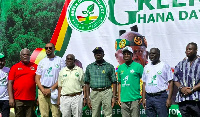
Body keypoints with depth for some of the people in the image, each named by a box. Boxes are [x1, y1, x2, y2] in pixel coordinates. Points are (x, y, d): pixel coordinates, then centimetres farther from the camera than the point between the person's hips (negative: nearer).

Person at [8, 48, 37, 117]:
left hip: (31, 99, 1)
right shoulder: (15, 67, 7)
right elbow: (10, 83, 3)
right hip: (18, 100, -1)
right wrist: (11, 98, -5)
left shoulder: (35, 66, 8)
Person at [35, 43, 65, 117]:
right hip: (42, 91, 3)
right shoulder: (42, 62, 15)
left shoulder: (60, 61, 3)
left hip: (55, 91, -3)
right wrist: (43, 90, -5)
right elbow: (37, 78, 12)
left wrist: (51, 89, -9)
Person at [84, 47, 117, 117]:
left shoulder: (109, 67, 5)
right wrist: (88, 98, 5)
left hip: (106, 92, -2)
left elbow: (114, 82, 3)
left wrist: (114, 97, -4)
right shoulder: (89, 67, 12)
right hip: (94, 93, 2)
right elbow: (87, 83, 12)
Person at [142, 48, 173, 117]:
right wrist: (143, 98, 9)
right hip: (149, 97, 5)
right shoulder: (146, 67, 15)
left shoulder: (165, 66, 0)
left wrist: (169, 98, -12)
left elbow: (170, 82, -4)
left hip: (161, 96, -5)